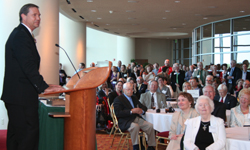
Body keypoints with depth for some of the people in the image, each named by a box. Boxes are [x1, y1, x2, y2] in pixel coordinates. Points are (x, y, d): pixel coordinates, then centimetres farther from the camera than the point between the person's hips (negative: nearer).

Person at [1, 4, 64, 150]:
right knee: (30, 132, -11)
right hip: (22, 96, -11)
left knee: (16, 133, 14)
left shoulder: (19, 34, 20)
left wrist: (43, 86, 14)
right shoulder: (21, 35, -13)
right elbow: (29, 66, -21)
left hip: (15, 95, 11)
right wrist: (44, 87, -21)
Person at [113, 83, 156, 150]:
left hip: (137, 118, 7)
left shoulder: (134, 98, 22)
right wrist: (131, 111, -21)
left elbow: (144, 107, 22)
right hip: (125, 121, -7)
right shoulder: (118, 99, 0)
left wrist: (142, 110, -4)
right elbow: (118, 113, -13)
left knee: (150, 126, -15)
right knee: (135, 126, -37)